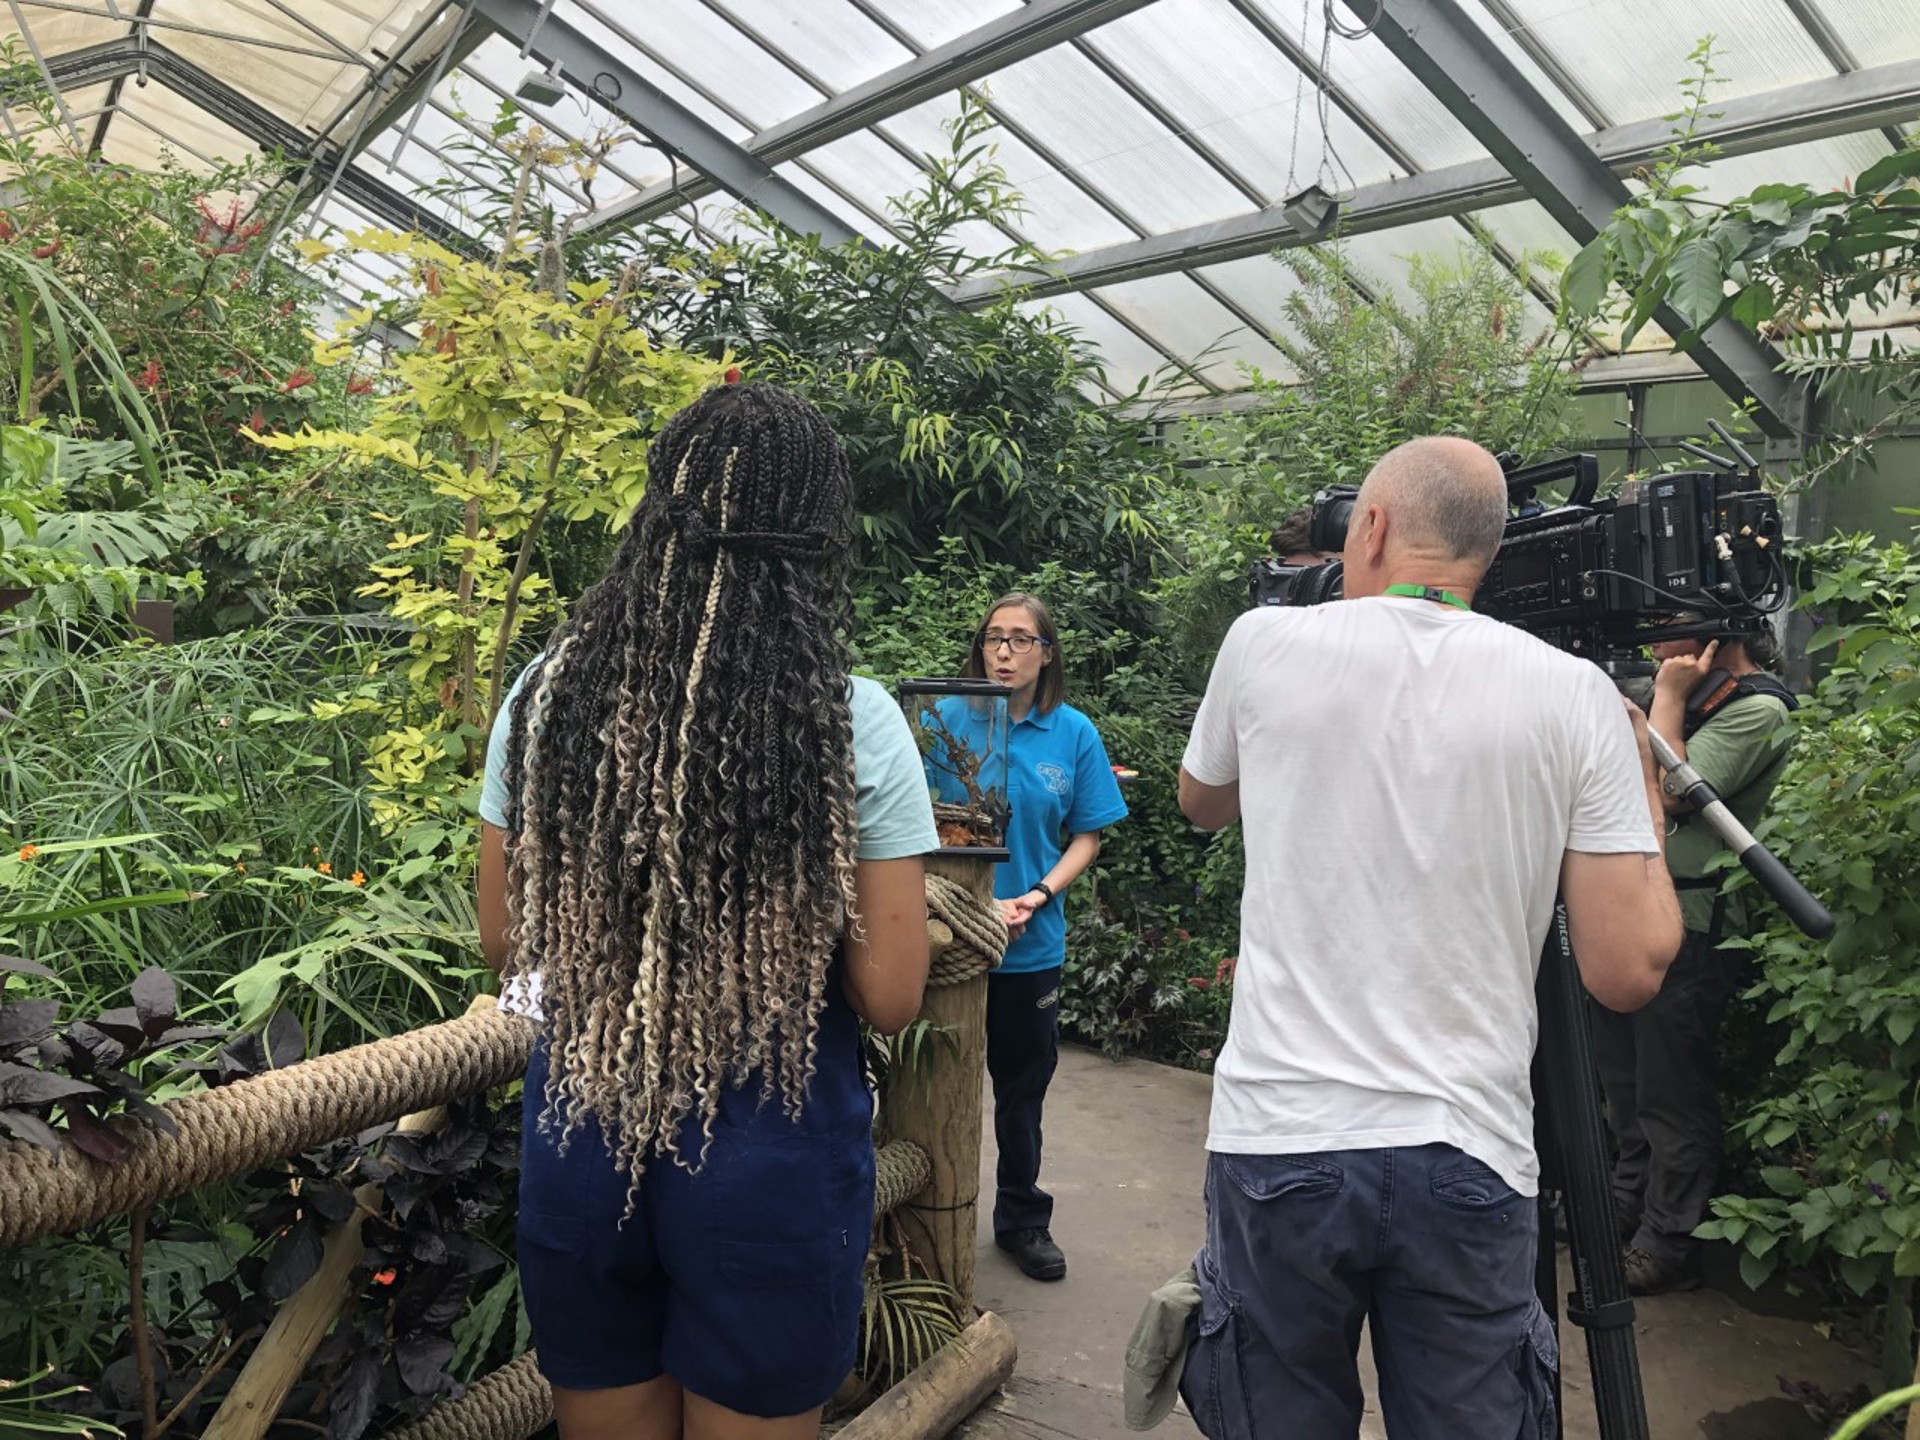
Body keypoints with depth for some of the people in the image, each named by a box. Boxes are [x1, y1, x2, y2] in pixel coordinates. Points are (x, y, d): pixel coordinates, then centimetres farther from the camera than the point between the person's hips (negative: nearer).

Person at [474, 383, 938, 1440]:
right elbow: (887, 997, -12)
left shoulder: (547, 694, -6)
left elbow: (503, 942, 4)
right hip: (773, 1156, -3)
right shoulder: (852, 721, -15)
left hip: (580, 1144, 3)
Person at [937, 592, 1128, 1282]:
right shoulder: (946, 719, -6)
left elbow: (1087, 835, 4)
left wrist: (1037, 896, -12)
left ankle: (1022, 1218, 36)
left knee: (1023, 1082, 16)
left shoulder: (1074, 733, -1)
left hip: (1032, 943, 2)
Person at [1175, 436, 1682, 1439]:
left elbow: (1200, 803, 18)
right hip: (1470, 1160, 1)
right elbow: (1627, 972, -4)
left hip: (1275, 1144, 0)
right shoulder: (1575, 695, -3)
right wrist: (1643, 798, 12)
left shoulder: (1265, 644, -2)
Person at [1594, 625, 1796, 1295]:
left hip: (1688, 926, -9)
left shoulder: (1757, 709, -11)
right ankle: (1625, 1214, 32)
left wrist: (1669, 696, -13)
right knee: (1626, 1084, 18)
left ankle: (1669, 1246, 12)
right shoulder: (1696, 695, 15)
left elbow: (1667, 792, -21)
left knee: (1672, 1097, 0)